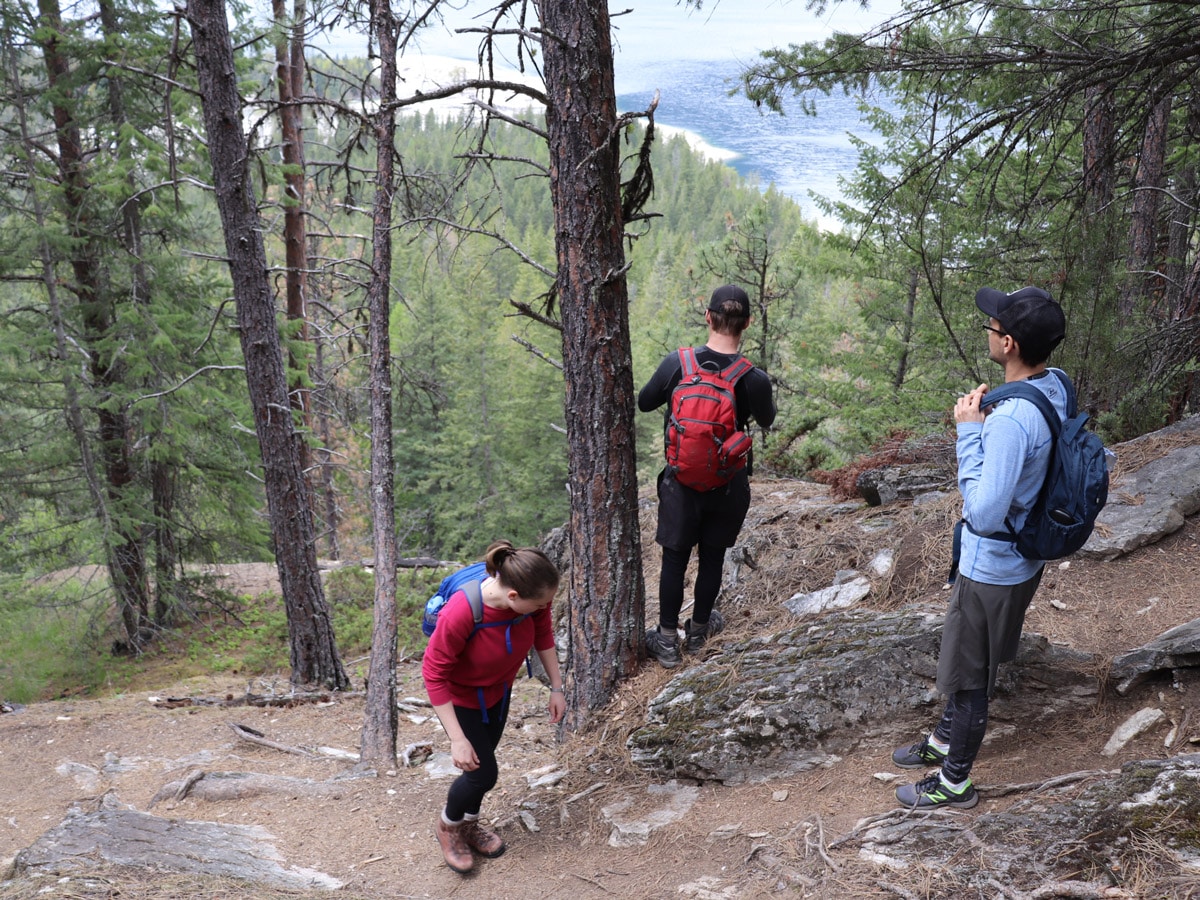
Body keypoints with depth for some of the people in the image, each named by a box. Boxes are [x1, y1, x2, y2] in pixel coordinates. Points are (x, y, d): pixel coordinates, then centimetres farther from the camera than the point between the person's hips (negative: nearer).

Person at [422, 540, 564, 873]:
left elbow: (543, 634, -5)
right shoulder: (460, 614, -43)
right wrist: (457, 739, -26)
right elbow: (434, 675, -30)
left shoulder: (532, 595, -28)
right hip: (459, 695, -5)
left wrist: (556, 688, -1)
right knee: (483, 773, 0)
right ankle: (448, 825, 32)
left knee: (483, 761, 21)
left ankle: (468, 825, 48)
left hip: (498, 689, 5)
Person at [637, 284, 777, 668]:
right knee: (712, 557, 18)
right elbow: (766, 420, 4)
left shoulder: (677, 363, -16)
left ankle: (667, 641, 22)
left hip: (681, 481, 0)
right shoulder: (755, 379, -17)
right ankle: (698, 629, 36)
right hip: (729, 485, 0)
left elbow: (644, 402, 1)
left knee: (674, 558, 12)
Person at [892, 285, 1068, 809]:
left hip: (991, 571, -9)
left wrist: (969, 432, -28)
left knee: (968, 674, 11)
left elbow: (985, 515, -32)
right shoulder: (1057, 385, -5)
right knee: (963, 661, 28)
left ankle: (955, 782, 32)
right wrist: (986, 420, -5)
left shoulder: (1010, 421, -34)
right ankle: (944, 742, 49)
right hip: (1020, 560, 9)